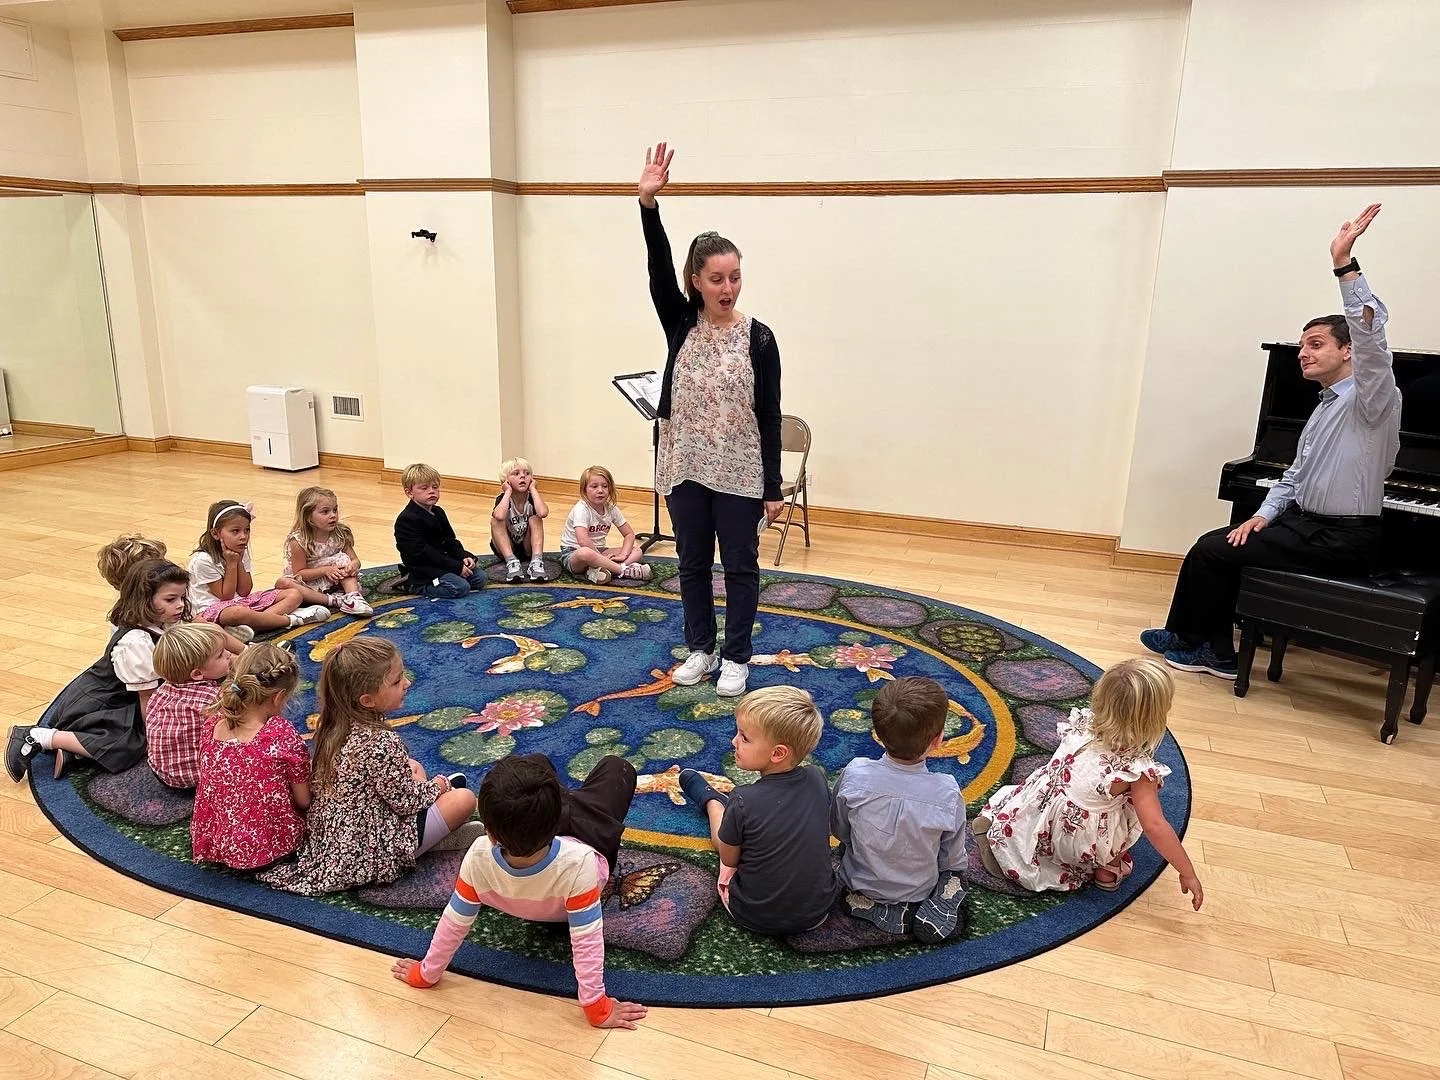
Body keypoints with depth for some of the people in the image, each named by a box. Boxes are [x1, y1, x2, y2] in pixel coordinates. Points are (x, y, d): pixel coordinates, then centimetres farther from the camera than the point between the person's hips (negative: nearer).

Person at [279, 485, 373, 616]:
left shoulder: (340, 534, -8)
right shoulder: (298, 541, -19)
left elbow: (355, 560, -4)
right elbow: (299, 574, -18)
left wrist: (353, 565, -30)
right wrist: (325, 570, -30)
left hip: (330, 581, 3)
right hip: (307, 583, -3)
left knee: (343, 559, -19)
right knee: (282, 583, -32)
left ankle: (353, 598, -32)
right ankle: (333, 600, -34)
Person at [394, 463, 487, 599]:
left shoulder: (438, 512, 12)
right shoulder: (407, 519, -17)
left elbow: (450, 540, 16)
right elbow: (422, 552, -22)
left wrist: (464, 557, -6)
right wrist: (457, 566, -23)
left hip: (442, 561, 9)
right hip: (422, 570, -9)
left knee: (479, 578, 3)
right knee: (460, 588, -25)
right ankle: (416, 586, -8)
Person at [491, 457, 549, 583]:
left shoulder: (532, 497, -11)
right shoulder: (503, 498, -15)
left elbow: (543, 512, -37)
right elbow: (500, 516, -41)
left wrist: (532, 489, -24)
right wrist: (508, 491, -27)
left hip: (528, 547, 1)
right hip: (506, 548, -1)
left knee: (535, 518, -23)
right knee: (495, 520, -26)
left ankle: (537, 561, -35)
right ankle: (511, 562, -35)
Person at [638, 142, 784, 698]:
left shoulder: (758, 338, -7)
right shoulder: (681, 324, 0)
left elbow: (769, 416, -6)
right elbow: (659, 271, -16)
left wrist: (773, 487, -7)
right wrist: (649, 203, -31)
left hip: (740, 472, -2)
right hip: (686, 466, 3)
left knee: (740, 566, 8)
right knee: (693, 564, 14)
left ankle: (736, 657, 23)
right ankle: (700, 649, 31)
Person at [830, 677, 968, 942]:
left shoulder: (854, 776, -27)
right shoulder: (948, 794, -28)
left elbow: (838, 830, -8)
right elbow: (952, 859, -12)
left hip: (860, 883, 0)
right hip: (919, 889, 0)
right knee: (954, 873, 25)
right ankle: (937, 910, -1)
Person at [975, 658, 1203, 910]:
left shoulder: (1083, 721, -6)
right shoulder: (1137, 767, -22)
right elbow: (1155, 827, -22)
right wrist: (1188, 874, -12)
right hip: (1072, 841, -5)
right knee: (1135, 804, 9)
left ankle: (992, 825, 14)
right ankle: (1108, 869, 15)